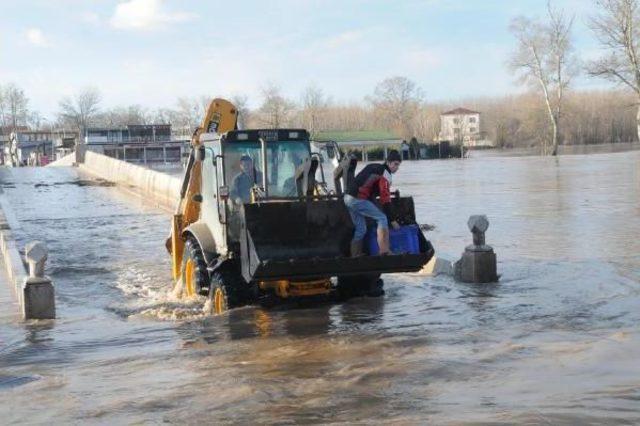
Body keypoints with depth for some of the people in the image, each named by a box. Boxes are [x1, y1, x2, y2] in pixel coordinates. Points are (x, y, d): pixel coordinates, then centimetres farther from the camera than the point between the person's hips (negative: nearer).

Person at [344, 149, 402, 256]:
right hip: (358, 199, -9)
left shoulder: (373, 167, 21)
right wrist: (392, 220, -6)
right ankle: (384, 251, -14)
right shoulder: (385, 174, -6)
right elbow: (385, 198, -10)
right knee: (382, 218, -6)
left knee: (361, 229, 17)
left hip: (348, 197, 9)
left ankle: (355, 256, 19)